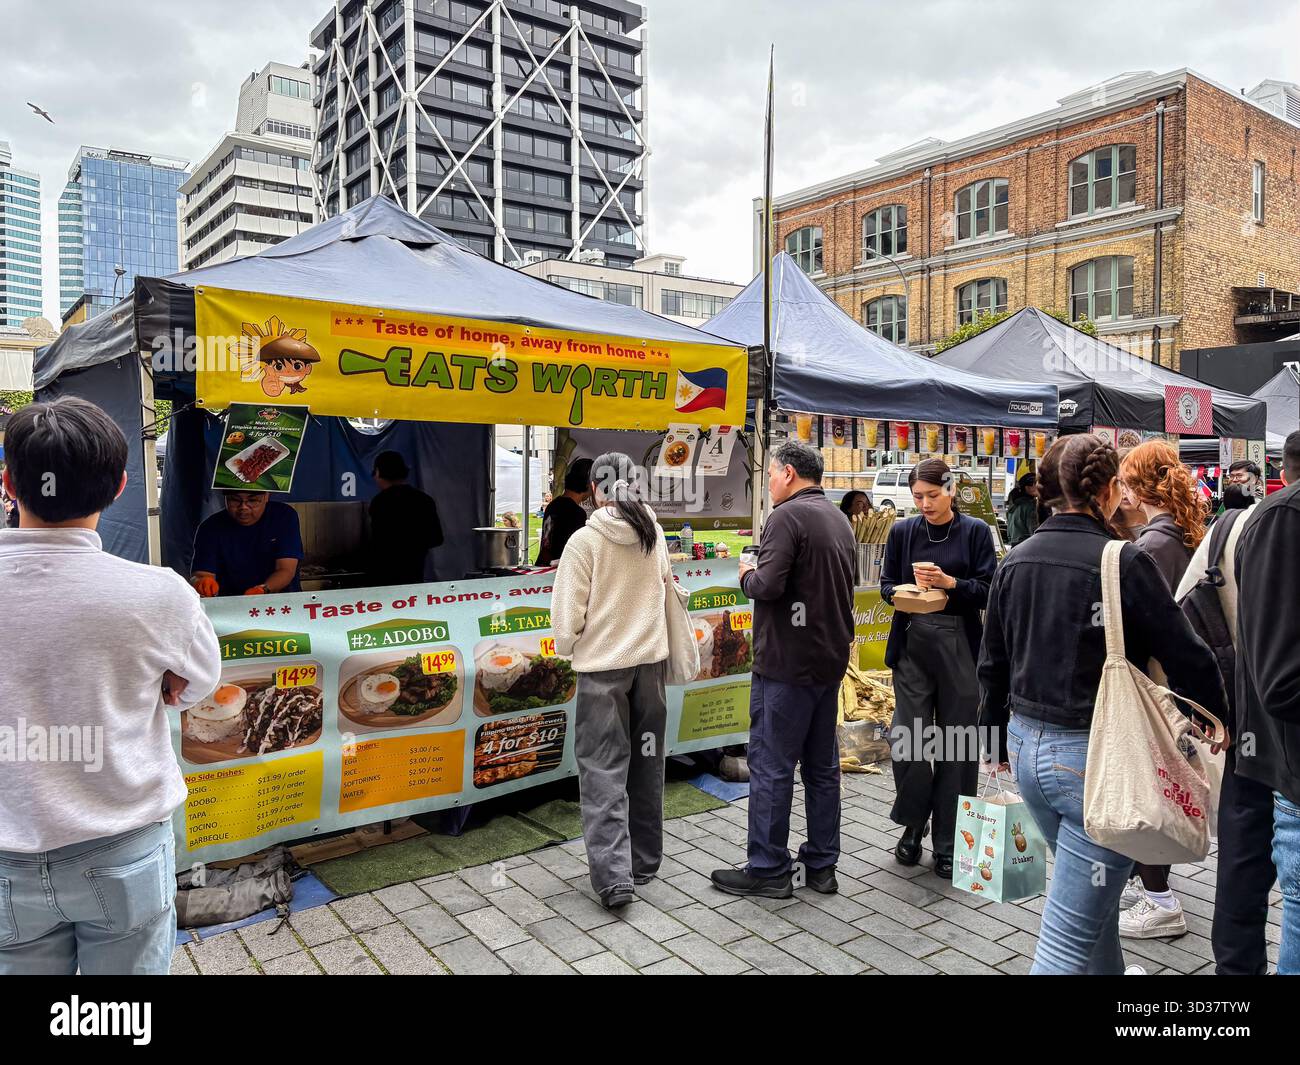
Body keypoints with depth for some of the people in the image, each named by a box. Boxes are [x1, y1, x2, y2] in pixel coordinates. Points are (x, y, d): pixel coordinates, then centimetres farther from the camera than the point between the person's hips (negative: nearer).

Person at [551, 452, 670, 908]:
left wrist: (566, 646, 7)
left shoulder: (585, 540, -15)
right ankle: (645, 862, 27)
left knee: (603, 768, 3)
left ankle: (613, 875, -2)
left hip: (602, 665, -5)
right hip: (650, 658, 5)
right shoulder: (654, 533, 0)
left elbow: (567, 615, -12)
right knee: (646, 762, 15)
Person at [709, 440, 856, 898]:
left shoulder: (788, 516, -14)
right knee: (822, 765, 14)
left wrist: (747, 575, -4)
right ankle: (822, 864, 23)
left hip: (787, 661, -9)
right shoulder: (839, 518, 15)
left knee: (771, 765, 0)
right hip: (830, 658, 9)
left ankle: (768, 869, 8)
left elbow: (769, 585, -23)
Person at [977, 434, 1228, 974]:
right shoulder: (1124, 563, -16)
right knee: (1069, 938, 1)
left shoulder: (1015, 561, 3)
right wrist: (1218, 719, 10)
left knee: (1094, 893, 30)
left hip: (1027, 745, 7)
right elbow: (1187, 658, -9)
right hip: (1096, 756, -7)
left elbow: (993, 664, 11)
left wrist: (1000, 737, 23)